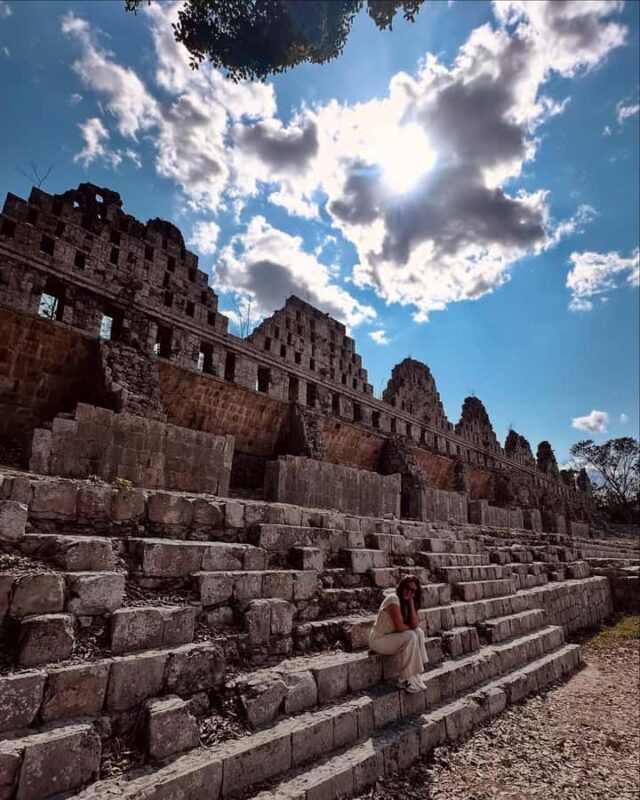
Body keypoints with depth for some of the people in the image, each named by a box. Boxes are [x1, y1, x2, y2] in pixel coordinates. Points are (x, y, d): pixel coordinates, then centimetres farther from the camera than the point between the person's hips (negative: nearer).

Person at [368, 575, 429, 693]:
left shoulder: (406, 601, 4)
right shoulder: (393, 599, -22)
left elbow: (415, 624, -8)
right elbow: (399, 626, -28)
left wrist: (411, 602, -13)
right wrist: (410, 628, -7)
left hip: (392, 637, 9)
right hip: (378, 639, -9)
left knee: (419, 632, -7)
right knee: (411, 636, -24)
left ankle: (415, 675, -2)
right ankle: (404, 679, -12)